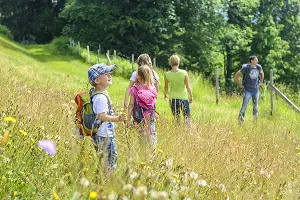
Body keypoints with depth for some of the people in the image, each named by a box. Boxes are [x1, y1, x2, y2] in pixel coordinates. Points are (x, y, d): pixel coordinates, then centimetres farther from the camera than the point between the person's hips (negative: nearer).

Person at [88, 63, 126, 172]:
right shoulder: (100, 98, -24)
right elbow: (102, 116, -30)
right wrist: (117, 119, -39)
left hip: (107, 133, 11)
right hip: (103, 136, -11)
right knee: (110, 159, -7)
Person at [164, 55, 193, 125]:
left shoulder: (167, 74, -7)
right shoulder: (184, 73, -12)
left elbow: (166, 87, 4)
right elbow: (188, 86, -7)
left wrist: (165, 95, 23)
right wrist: (191, 96, 7)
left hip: (172, 98, 2)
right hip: (183, 97, -2)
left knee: (176, 118, 11)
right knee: (187, 117, 8)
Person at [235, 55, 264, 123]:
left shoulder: (259, 67, -1)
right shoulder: (246, 68, -15)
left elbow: (262, 73, 22)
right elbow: (236, 75, -6)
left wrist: (261, 82, 15)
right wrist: (239, 84, -6)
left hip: (256, 90, 4)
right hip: (248, 90, -4)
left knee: (255, 105, 11)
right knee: (244, 105, -4)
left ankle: (255, 118, 24)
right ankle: (240, 118, 6)